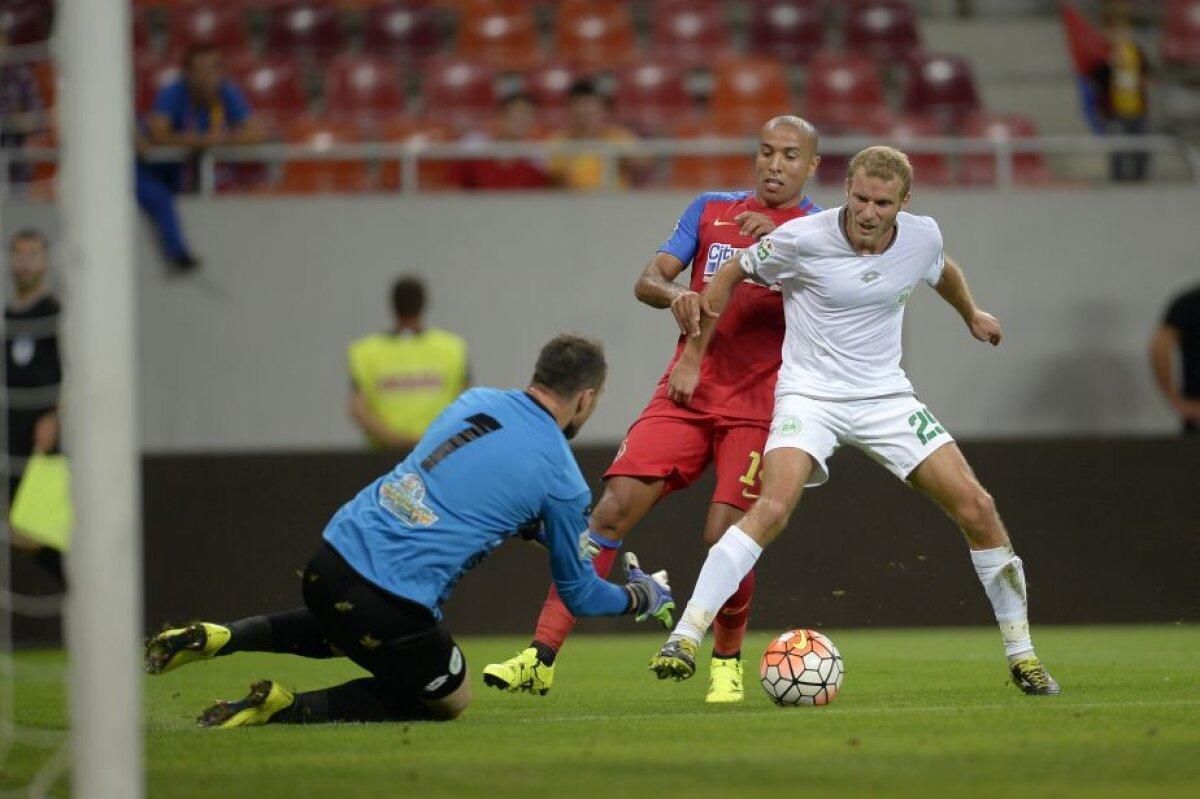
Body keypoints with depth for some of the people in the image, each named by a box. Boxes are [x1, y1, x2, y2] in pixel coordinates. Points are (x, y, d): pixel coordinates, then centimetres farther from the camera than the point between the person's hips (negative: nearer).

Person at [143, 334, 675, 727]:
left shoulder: (478, 401, 14)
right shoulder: (563, 483, -4)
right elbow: (579, 595, 10)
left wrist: (587, 544, 40)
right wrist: (641, 597, 32)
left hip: (332, 554, 7)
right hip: (392, 604, -7)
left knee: (346, 630, 41)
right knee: (451, 700, 20)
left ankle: (218, 638, 16)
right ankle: (286, 708, -2)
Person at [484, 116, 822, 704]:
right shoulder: (712, 210, 12)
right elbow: (647, 281, 6)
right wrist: (672, 293, -18)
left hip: (756, 406, -3)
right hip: (686, 391, 3)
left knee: (725, 537, -15)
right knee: (613, 508, -10)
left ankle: (726, 663, 12)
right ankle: (541, 658, -11)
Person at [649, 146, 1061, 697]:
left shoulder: (923, 238, -4)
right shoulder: (803, 239, -16)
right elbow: (734, 272, 1)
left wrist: (972, 315, 41)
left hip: (886, 397, 4)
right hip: (809, 395, -4)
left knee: (977, 509, -6)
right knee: (772, 508, -29)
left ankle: (1021, 655, 9)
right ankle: (685, 637, -25)